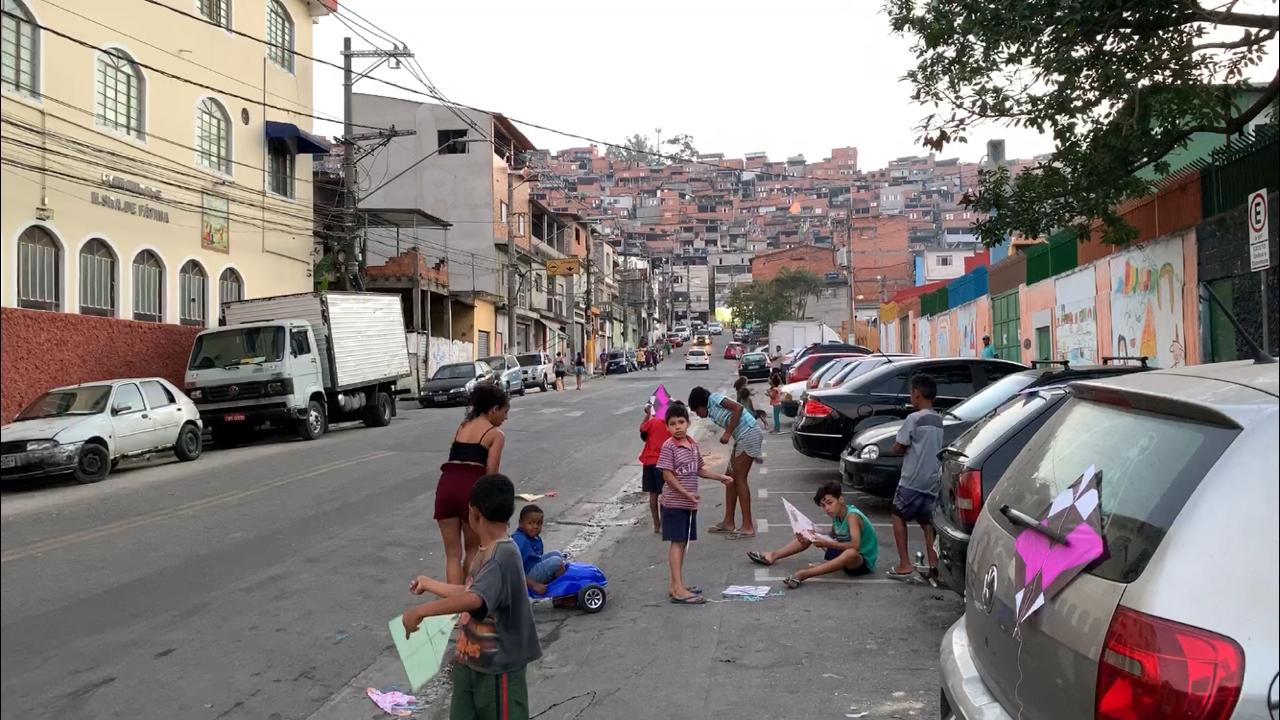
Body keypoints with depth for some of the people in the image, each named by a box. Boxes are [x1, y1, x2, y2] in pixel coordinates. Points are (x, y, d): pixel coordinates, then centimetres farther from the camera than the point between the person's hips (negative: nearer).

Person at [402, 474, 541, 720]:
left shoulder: (502, 556, -26)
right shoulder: (493, 552, 5)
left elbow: (475, 599, -43)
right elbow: (471, 591, 21)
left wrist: (420, 611, -41)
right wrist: (428, 584, 30)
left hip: (498, 667, -9)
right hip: (472, 661, 9)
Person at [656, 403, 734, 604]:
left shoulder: (693, 444, 9)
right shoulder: (668, 447, -14)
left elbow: (699, 470, 20)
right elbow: (667, 475, -17)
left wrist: (720, 477, 16)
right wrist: (686, 493, -21)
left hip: (690, 504, 7)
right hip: (674, 503, -7)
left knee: (683, 543, 11)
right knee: (677, 543, -7)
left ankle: (676, 586, 20)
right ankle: (679, 589, -7)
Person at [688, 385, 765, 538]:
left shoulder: (714, 398, -1)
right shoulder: (712, 412, 22)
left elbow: (738, 408, -14)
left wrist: (727, 433, -14)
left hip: (749, 433, -9)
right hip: (742, 437, 9)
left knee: (739, 478, -7)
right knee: (731, 477, 13)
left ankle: (748, 527, -5)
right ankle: (728, 522, 20)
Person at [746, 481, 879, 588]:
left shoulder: (852, 515, -24)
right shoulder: (836, 516, 1)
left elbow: (855, 545, -36)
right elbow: (833, 539, 2)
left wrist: (827, 544, -39)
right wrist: (810, 538, -14)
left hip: (863, 561, -9)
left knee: (850, 553, -45)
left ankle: (803, 575, -52)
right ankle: (772, 556, 8)